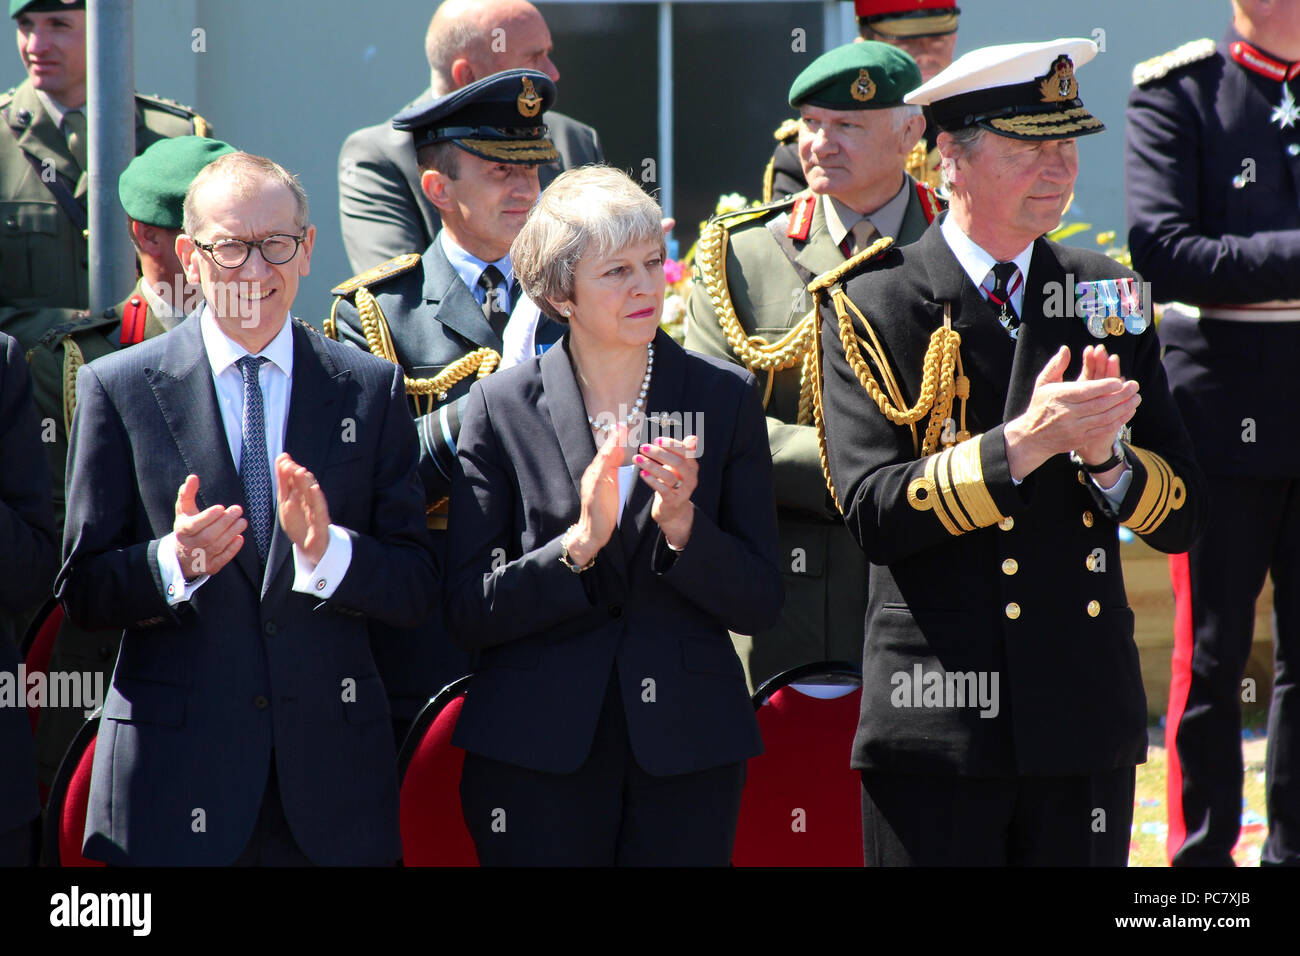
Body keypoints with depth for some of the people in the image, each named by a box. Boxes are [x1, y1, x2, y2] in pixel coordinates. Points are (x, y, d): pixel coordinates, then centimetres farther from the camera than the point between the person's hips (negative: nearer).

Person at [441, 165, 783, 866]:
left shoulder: (726, 398, 4)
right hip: (537, 750, -1)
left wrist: (681, 524, -14)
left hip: (687, 749, 1)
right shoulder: (502, 407, 1)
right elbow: (466, 613, -4)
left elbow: (759, 605, 2)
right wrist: (578, 543, -17)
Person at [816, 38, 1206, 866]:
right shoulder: (871, 306, -2)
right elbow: (873, 512, -13)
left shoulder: (1107, 296, 11)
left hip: (1088, 725, 4)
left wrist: (1103, 453, -12)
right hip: (938, 732, -4)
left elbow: (1182, 516, 8)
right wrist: (1022, 443, -23)